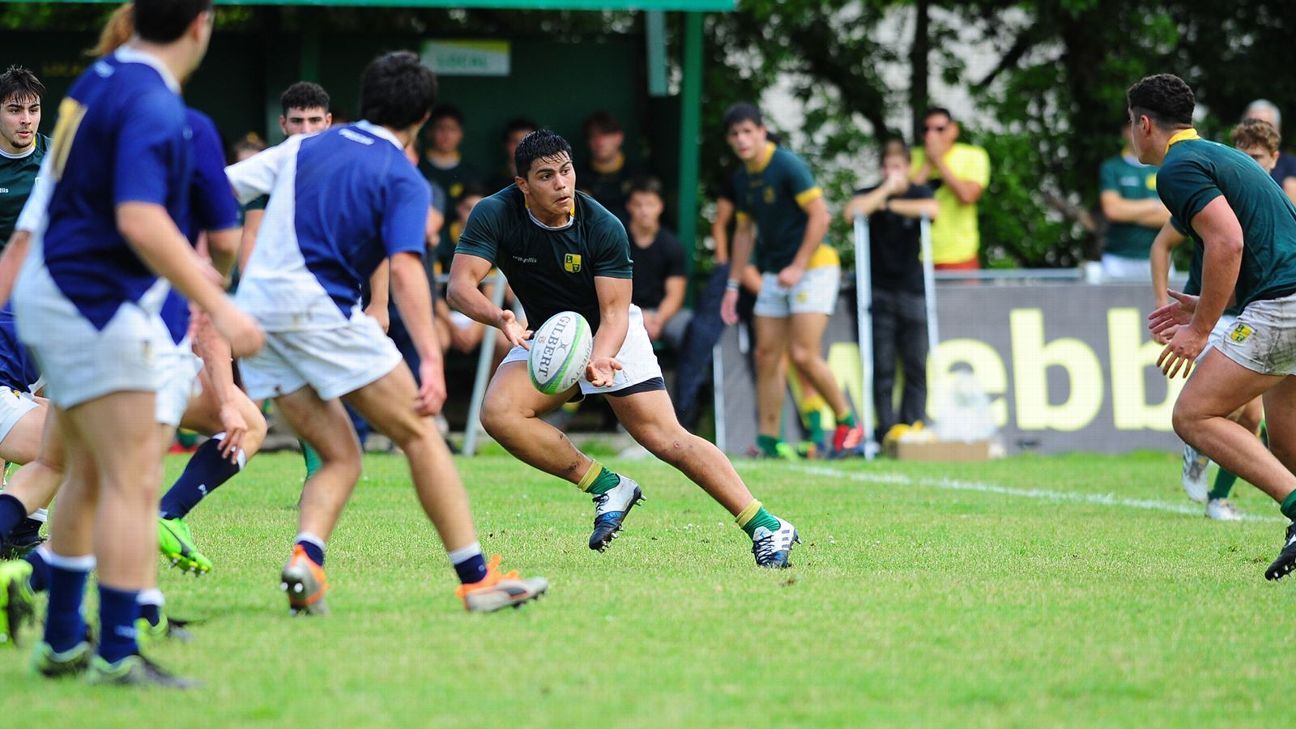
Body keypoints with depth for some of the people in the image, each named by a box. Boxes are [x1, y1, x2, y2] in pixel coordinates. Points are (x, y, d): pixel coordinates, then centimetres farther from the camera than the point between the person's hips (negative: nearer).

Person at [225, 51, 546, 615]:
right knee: (419, 435, 2)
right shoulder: (404, 181, -1)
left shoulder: (304, 148, 16)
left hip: (254, 311, 6)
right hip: (319, 310, -6)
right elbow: (404, 267, -16)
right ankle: (476, 578, -2)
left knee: (340, 457, 12)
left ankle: (305, 557, -14)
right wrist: (431, 360, -23)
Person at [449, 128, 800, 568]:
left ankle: (766, 528, -12)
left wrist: (600, 359, -44)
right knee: (497, 413, -25)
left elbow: (614, 312, -22)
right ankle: (607, 488, -12)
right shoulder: (495, 215, -20)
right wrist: (499, 317, -48)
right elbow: (460, 285, -26)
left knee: (666, 437, -15)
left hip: (610, 335, -3)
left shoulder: (605, 228, -23)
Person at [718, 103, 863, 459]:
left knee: (803, 355, -15)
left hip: (813, 266, -8)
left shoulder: (787, 165, -13)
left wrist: (798, 267, -18)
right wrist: (732, 285, 18)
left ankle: (847, 423, 3)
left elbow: (820, 216, -16)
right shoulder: (742, 178, 10)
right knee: (767, 355, 2)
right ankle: (769, 440, 6)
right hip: (774, 274, 8)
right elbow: (745, 231, 20)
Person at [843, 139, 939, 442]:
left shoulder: (918, 193, 9)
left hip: (912, 289, 1)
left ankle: (914, 425, -2)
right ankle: (887, 427, -7)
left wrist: (891, 204, -13)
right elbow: (851, 211, -17)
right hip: (879, 289, -1)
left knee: (916, 365, -3)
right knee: (882, 366, -6)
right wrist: (886, 188, -11)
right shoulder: (869, 194, 7)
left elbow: (932, 209, -16)